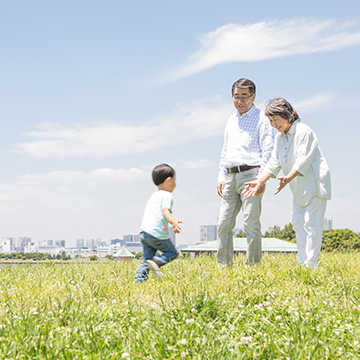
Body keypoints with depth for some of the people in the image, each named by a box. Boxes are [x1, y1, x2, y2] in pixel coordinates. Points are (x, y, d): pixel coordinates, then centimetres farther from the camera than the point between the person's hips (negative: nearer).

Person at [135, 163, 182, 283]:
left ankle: (139, 279, -4)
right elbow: (165, 210, -22)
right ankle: (156, 261, -17)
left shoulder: (153, 196, 23)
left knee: (147, 257, 10)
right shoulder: (167, 196, -4)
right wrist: (173, 221, -38)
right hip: (157, 234, -8)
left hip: (144, 232, 8)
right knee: (172, 252, 6)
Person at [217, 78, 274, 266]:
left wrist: (261, 178, -14)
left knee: (251, 223, -8)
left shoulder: (261, 118, 2)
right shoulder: (231, 120, 22)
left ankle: (253, 265, -4)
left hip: (250, 175, -6)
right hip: (230, 177, 6)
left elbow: (267, 151, -5)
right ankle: (223, 264, 10)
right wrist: (221, 177, 14)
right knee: (224, 223, 4)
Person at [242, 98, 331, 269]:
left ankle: (311, 265, -8)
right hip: (299, 187, 9)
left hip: (315, 182, -9)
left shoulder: (304, 131, -16)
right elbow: (274, 163, 8)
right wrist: (260, 181, -4)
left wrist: (288, 178, -37)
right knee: (298, 223, 8)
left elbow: (304, 160, -24)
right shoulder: (279, 137, 10)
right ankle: (302, 262, 13)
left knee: (312, 223, -10)